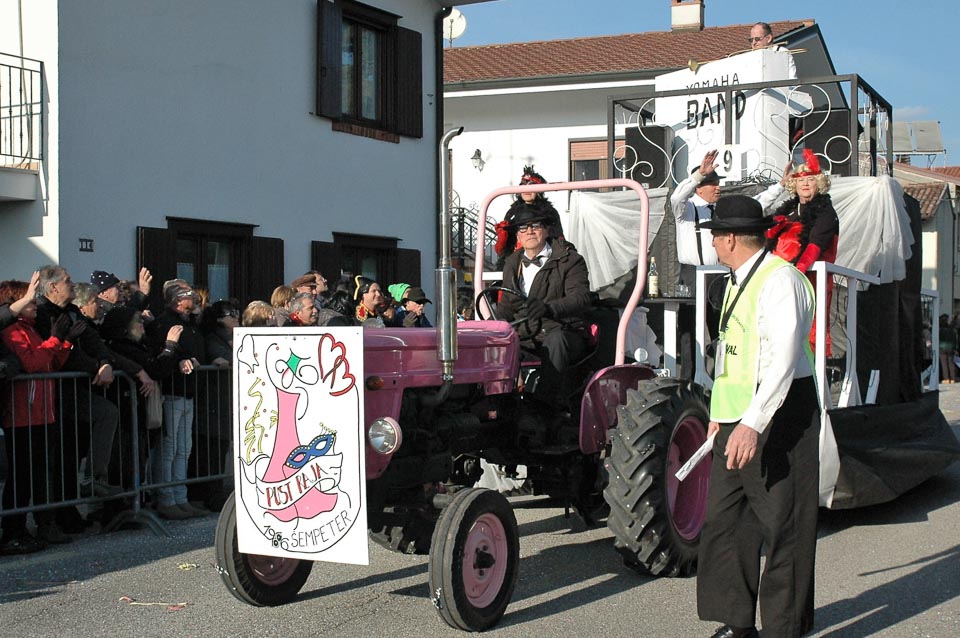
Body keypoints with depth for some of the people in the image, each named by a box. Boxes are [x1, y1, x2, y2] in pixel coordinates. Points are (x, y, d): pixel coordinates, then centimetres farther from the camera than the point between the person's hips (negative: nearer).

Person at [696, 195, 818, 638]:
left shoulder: (780, 281, -15)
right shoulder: (738, 281, 16)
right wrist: (721, 412, 22)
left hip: (777, 417, -10)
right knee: (724, 519, 10)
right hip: (738, 419, 10)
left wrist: (753, 424, -31)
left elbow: (783, 360, -24)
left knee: (782, 525, -1)